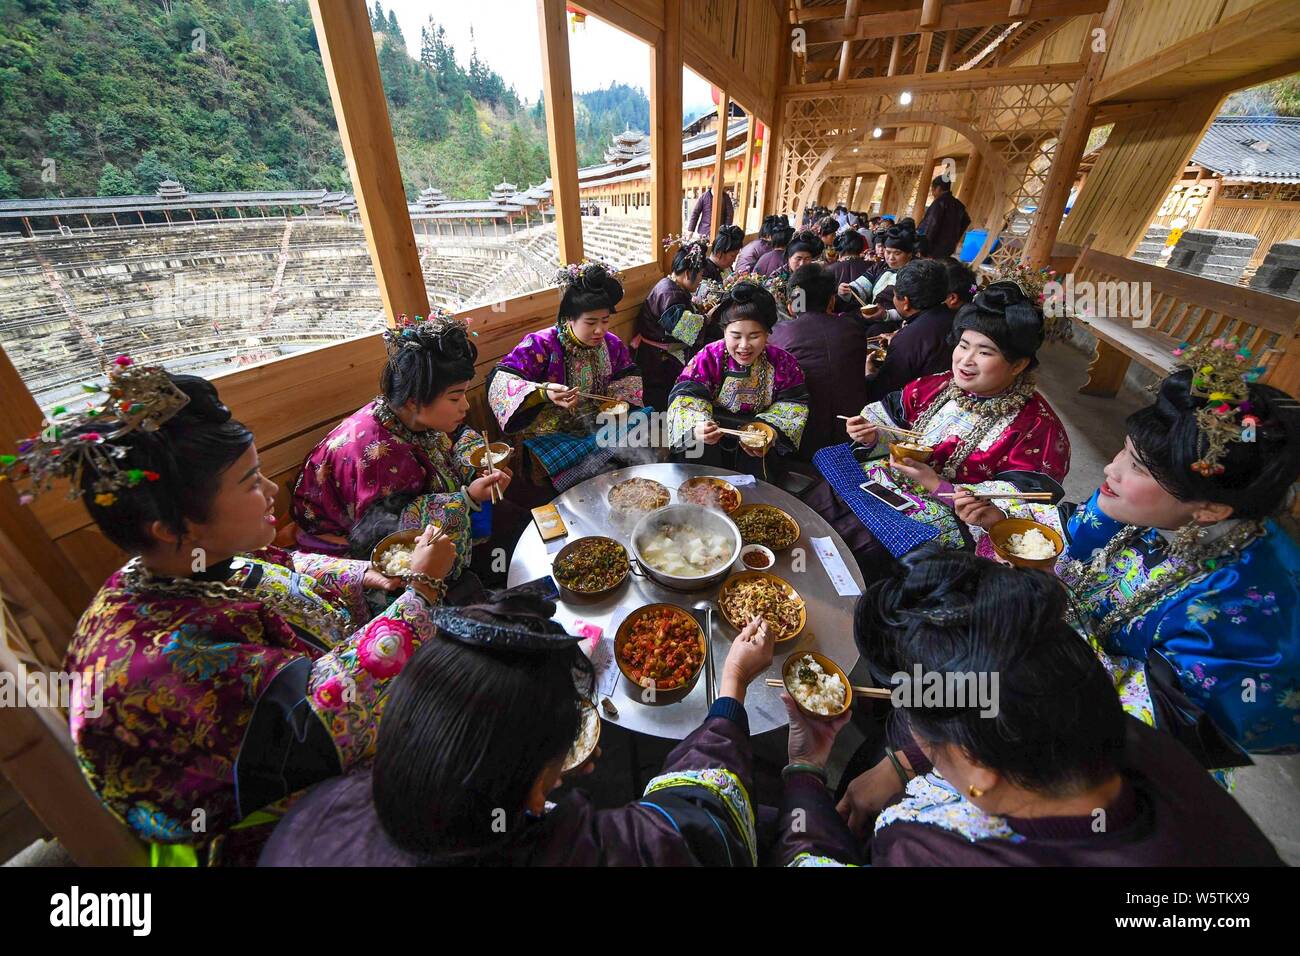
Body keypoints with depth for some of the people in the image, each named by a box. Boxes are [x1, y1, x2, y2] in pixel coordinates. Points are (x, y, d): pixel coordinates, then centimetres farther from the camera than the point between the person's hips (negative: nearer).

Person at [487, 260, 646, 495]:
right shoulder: (542, 344, -16)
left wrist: (620, 401, -6)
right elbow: (500, 379, -23)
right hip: (552, 434, -6)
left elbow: (630, 375, 17)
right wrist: (544, 393, -40)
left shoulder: (611, 344, 0)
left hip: (598, 426, 7)